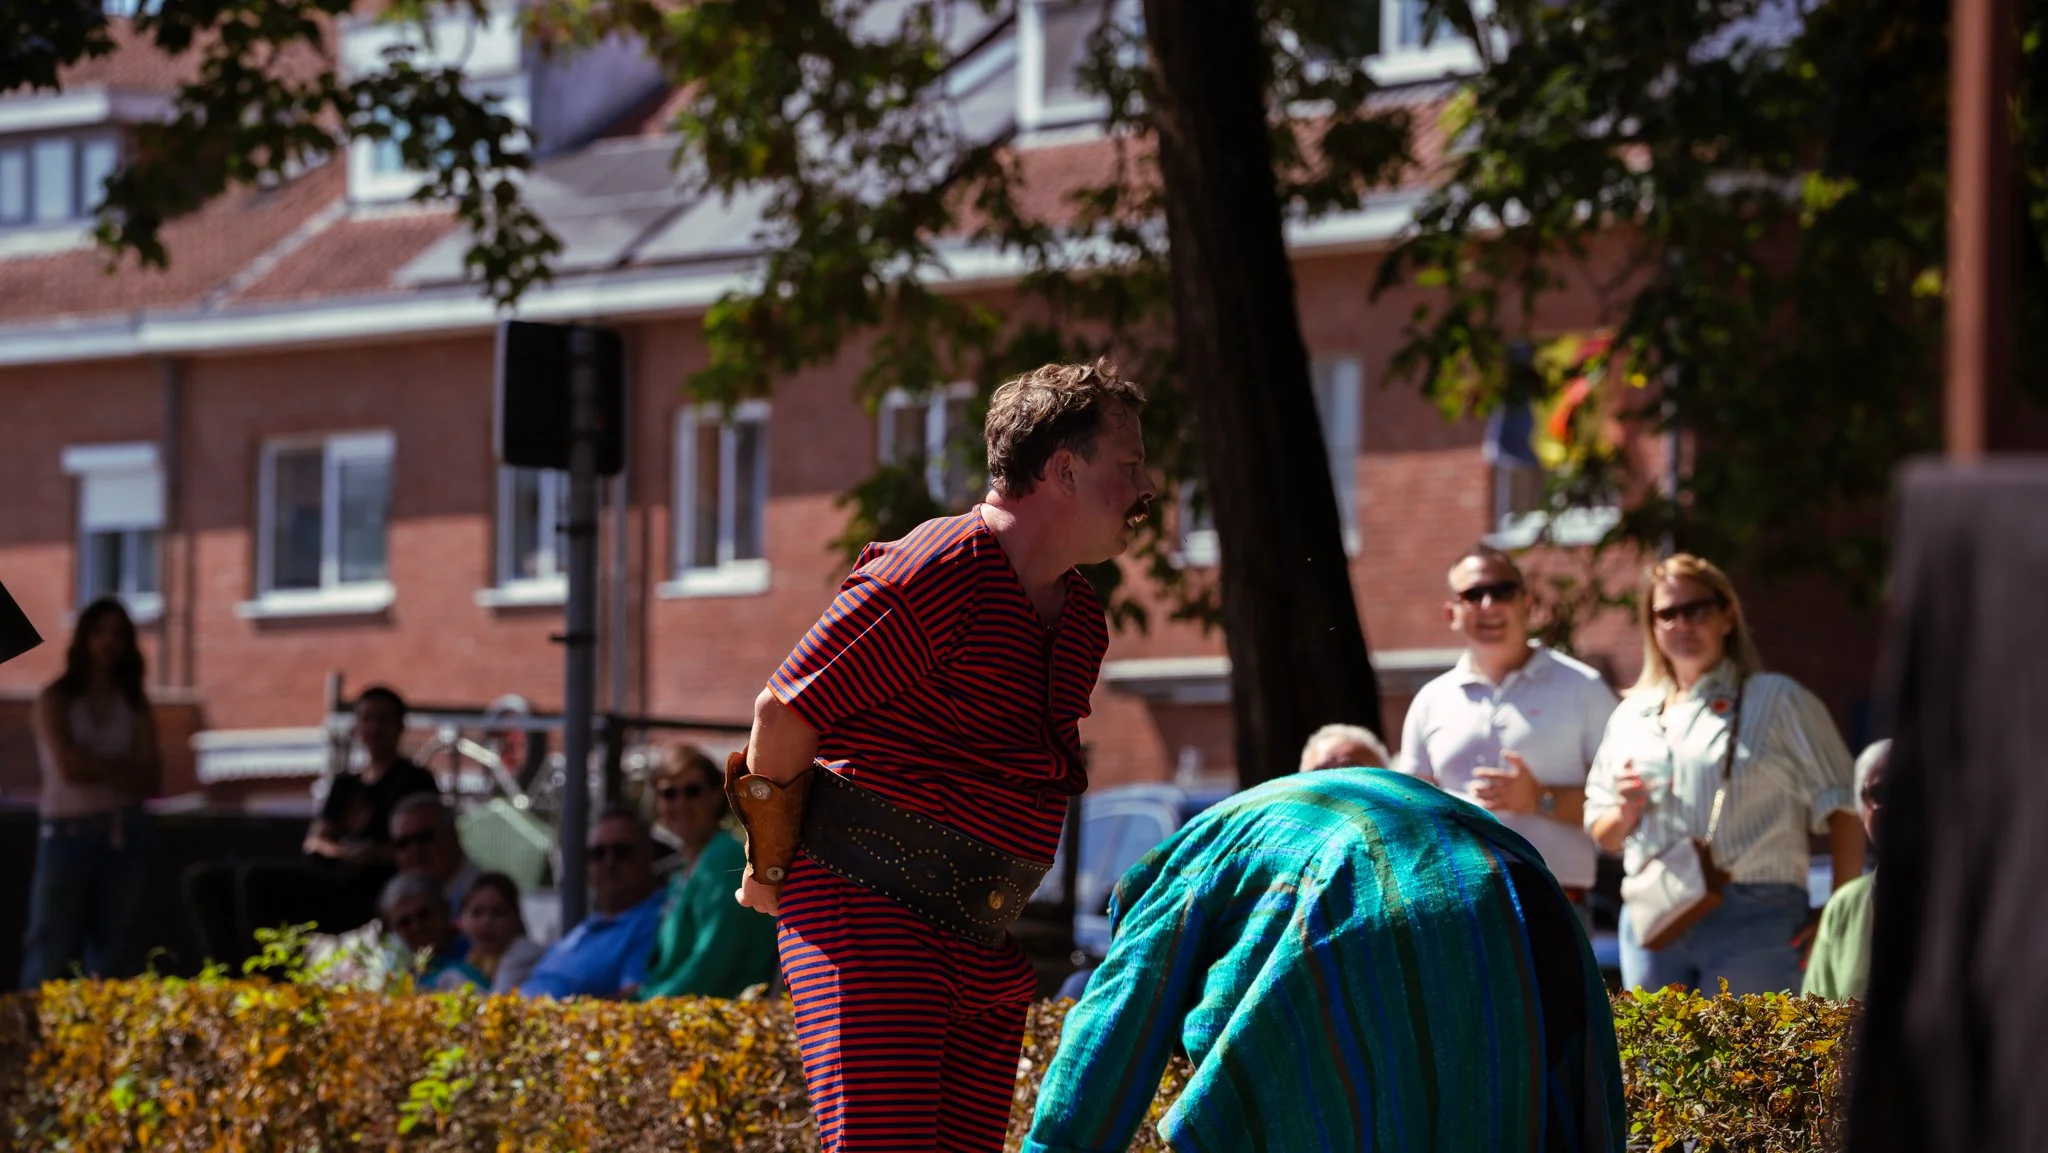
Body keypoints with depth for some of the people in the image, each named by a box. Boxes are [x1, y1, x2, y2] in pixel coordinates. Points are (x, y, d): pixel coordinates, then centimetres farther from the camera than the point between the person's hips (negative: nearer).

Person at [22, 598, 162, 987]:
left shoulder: (134, 705, 10)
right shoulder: (56, 700, 2)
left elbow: (151, 782, 1)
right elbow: (67, 767, -11)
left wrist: (93, 767, -7)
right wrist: (120, 770, -2)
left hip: (124, 836, 3)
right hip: (67, 834, -3)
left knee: (116, 956, 1)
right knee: (51, 955, -6)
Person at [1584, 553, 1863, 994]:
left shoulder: (1776, 701, 6)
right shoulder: (1631, 718, 19)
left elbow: (1841, 809, 0)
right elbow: (1603, 837, 22)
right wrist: (1626, 812, -2)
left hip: (1752, 920, -5)